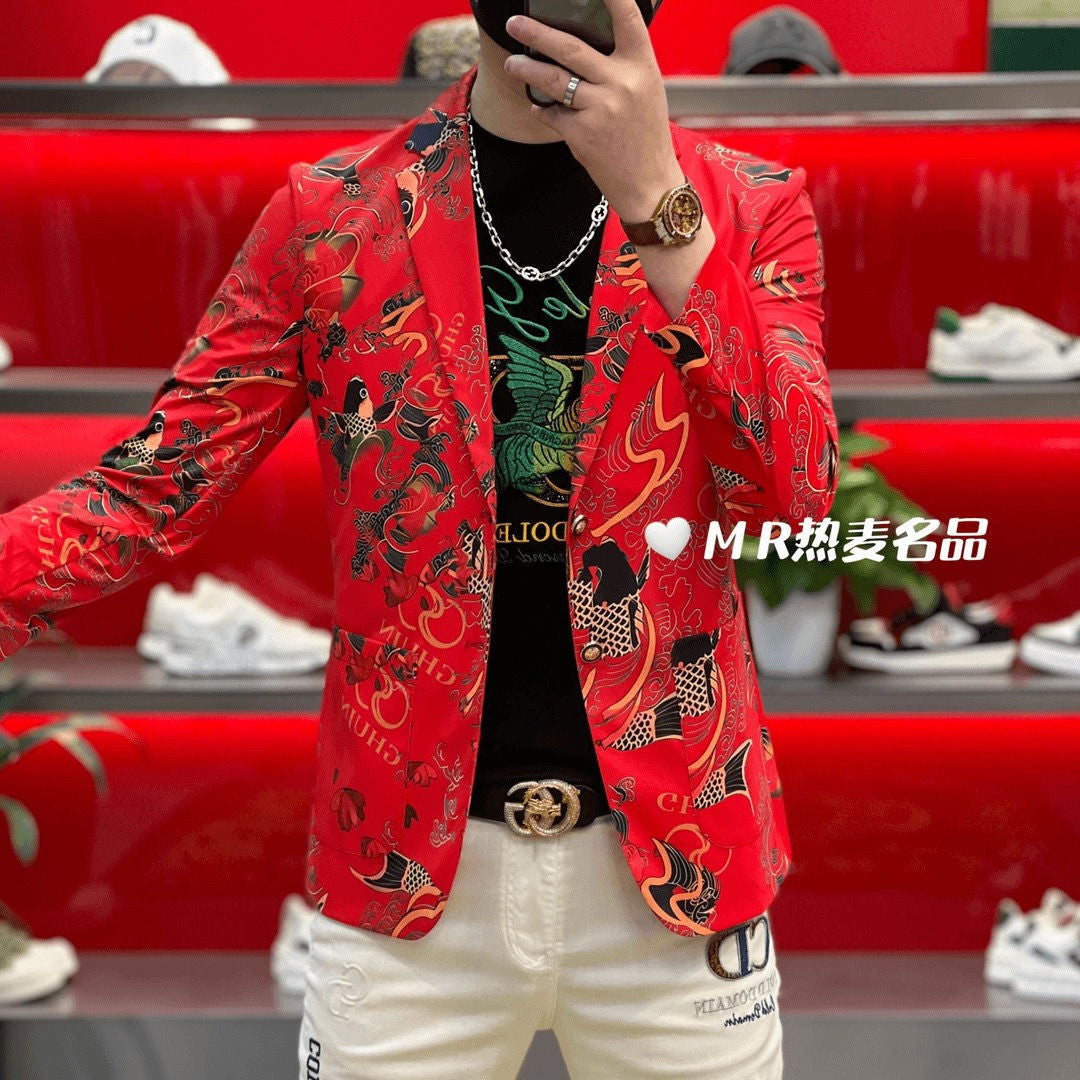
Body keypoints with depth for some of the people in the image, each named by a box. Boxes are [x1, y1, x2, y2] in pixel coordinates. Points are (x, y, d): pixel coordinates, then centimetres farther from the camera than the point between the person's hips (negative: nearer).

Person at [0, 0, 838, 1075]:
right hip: (409, 864, 0)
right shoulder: (330, 214, 0)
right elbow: (155, 488, -2)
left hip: (672, 860, 1)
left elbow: (793, 500, -15)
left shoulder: (749, 208, 0)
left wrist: (656, 198, -22)